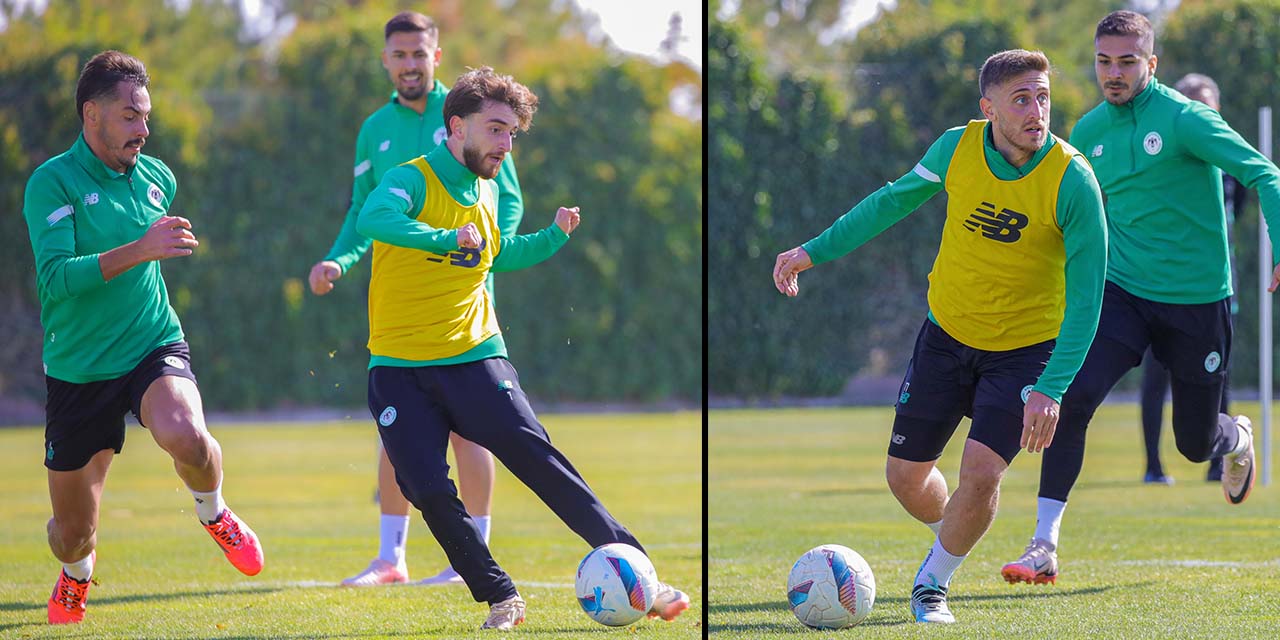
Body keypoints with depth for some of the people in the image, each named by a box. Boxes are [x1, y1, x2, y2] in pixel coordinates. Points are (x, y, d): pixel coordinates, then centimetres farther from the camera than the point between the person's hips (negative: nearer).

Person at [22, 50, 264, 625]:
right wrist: (139, 250, -30)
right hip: (77, 373, -2)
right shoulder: (51, 183, -11)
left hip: (155, 348, 2)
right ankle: (76, 575, 47)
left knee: (185, 435, -34)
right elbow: (55, 278, -25)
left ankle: (214, 513, 1)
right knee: (73, 532, 7)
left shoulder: (157, 178, 6)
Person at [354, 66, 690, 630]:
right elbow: (373, 217, -33)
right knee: (429, 492, -11)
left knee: (538, 459, -13)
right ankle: (500, 599, 6)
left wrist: (553, 237, 14)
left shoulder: (486, 192, 11)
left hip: (473, 357, 3)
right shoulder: (414, 180, -10)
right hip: (400, 368, -3)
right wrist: (449, 237, -45)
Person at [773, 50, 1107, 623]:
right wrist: (815, 251, 11)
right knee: (905, 477, 7)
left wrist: (1050, 388, -28)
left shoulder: (1072, 180, -22)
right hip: (947, 333, 4)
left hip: (1026, 349, -3)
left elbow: (1085, 295, -20)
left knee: (980, 473, -19)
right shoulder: (957, 148, -12)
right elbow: (896, 199, 8)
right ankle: (951, 536, 41)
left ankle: (933, 581, 9)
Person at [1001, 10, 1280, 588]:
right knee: (1073, 399, -21)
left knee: (1195, 443, 10)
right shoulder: (1089, 132, 4)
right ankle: (1044, 545, -18)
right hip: (1121, 294, 3)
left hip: (1197, 301, -3)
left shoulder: (1182, 118, -13)